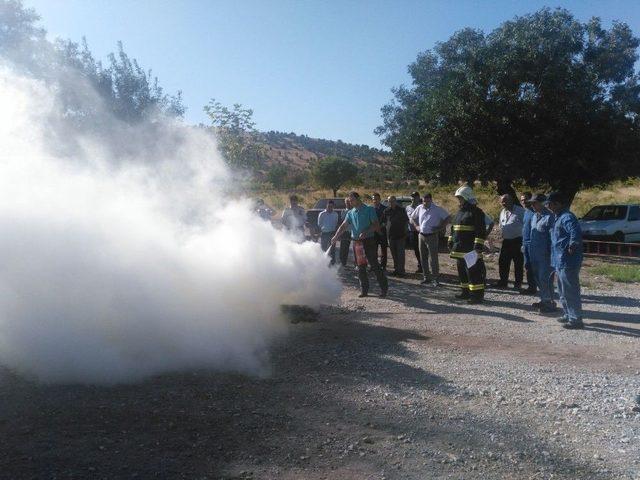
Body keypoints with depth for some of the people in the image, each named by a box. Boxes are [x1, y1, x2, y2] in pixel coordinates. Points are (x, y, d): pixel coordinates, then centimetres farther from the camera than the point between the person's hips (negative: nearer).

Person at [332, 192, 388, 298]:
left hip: (368, 241, -5)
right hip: (356, 242, 5)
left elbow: (376, 225, -7)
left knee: (374, 265, -4)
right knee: (360, 267, 8)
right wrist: (336, 236, -9)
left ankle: (384, 288, 6)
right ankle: (364, 290, 16)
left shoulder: (369, 210, -4)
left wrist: (366, 232, -21)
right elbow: (343, 226, 6)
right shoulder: (350, 213, 11)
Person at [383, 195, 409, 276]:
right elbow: (385, 221, 17)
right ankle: (396, 269, 19)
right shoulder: (387, 211, 7)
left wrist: (404, 229, 1)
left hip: (400, 234, -3)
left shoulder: (401, 210, 0)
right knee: (393, 253, 9)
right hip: (391, 235, 3)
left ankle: (401, 270, -1)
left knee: (400, 253, -4)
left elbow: (407, 221, 6)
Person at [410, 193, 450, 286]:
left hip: (432, 236, -5)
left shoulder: (437, 209, -6)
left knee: (434, 258, -4)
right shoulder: (419, 208, 6)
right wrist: (416, 226, 6)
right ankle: (425, 277, 20)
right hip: (421, 236, 5)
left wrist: (440, 228, -9)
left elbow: (447, 217, -3)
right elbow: (412, 218, 21)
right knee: (423, 258, 10)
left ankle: (435, 279, 2)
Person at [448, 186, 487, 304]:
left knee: (473, 272, -9)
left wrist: (478, 246, -22)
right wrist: (451, 242, 20)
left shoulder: (476, 212, -10)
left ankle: (477, 295, -5)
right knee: (462, 271, 15)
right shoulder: (459, 212, 17)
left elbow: (481, 231, -16)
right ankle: (466, 292, 26)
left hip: (471, 250, -9)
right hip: (459, 249, 9)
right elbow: (453, 228, 25)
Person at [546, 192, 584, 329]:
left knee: (570, 291, -5)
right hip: (560, 262, 11)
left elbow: (576, 232, -35)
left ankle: (576, 319, 1)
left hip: (568, 263, -11)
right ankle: (568, 315, 30)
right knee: (563, 291, 19)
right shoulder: (559, 217, 16)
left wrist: (571, 248, -24)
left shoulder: (567, 217, -18)